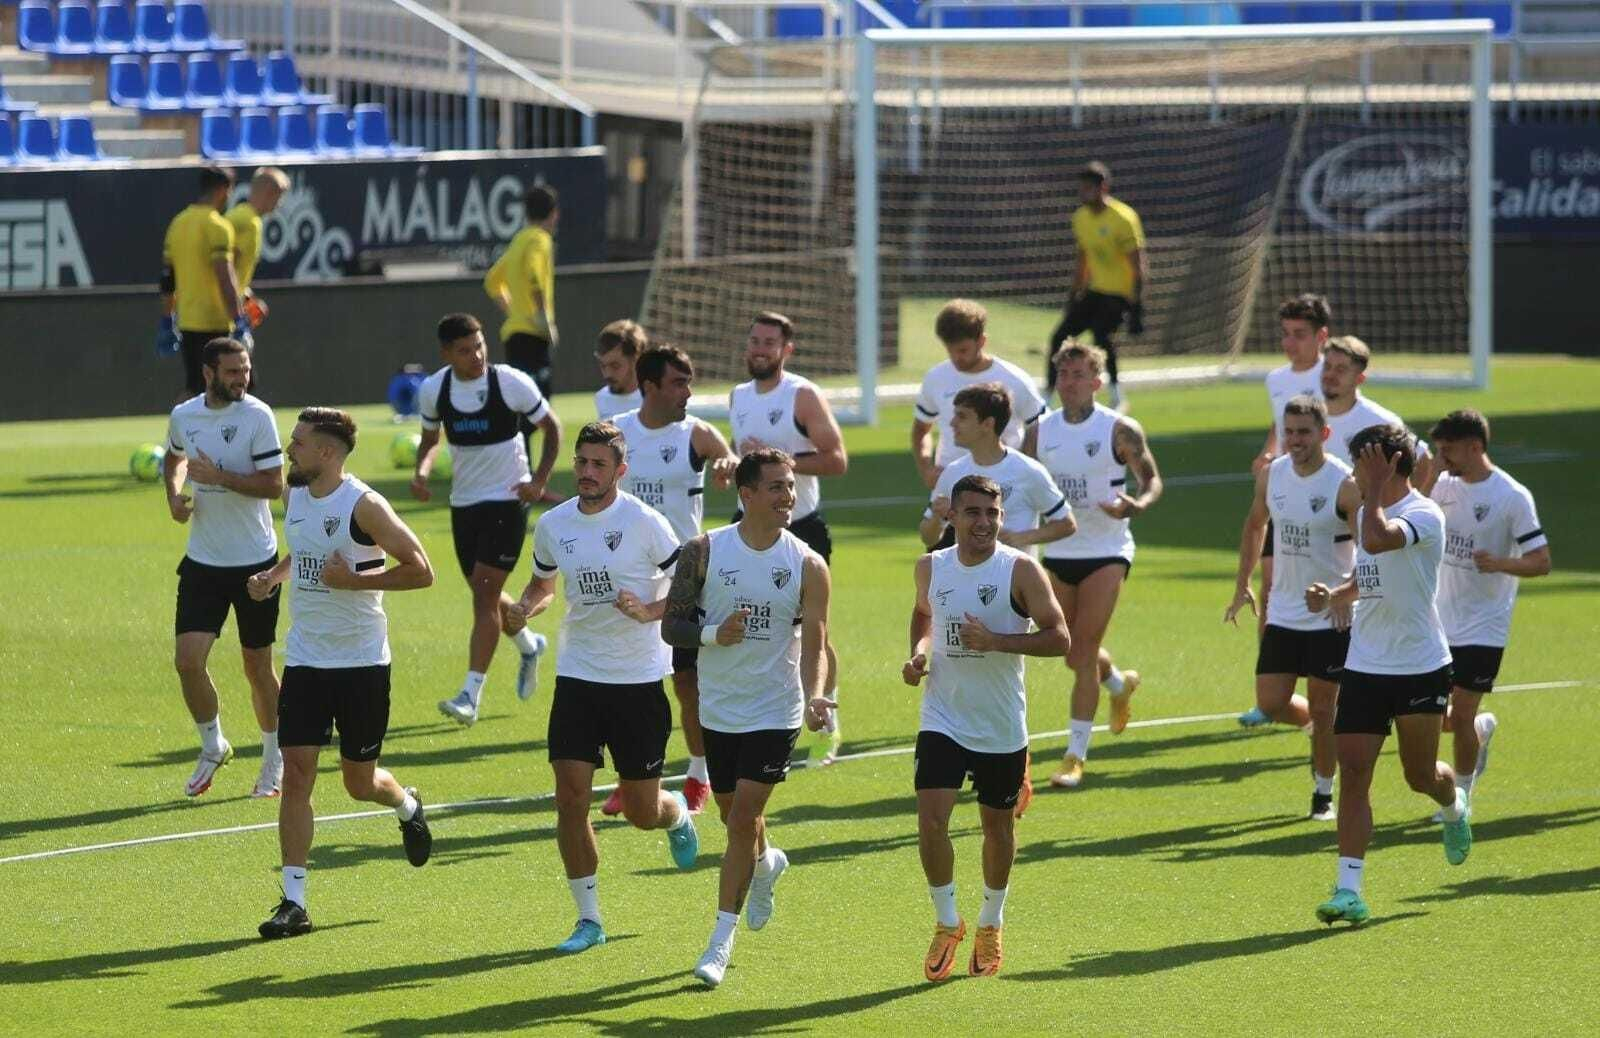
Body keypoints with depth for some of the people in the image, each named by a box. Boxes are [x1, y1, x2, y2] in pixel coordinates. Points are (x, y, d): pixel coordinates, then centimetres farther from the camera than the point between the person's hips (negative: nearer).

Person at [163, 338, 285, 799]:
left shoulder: (257, 415, -11)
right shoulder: (183, 416, 2)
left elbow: (273, 484, -15)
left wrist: (218, 476, -23)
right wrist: (174, 494, 6)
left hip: (255, 561, -3)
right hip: (203, 562, 3)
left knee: (257, 666, 5)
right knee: (188, 659, -8)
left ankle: (274, 761, 24)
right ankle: (212, 747, 16)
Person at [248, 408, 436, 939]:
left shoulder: (363, 506, -15)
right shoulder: (293, 496, 5)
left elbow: (420, 571, -15)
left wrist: (352, 580, -21)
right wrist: (275, 575, 5)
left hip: (361, 662, -5)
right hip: (304, 660, 5)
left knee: (360, 782, 7)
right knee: (296, 775, -6)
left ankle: (407, 806, 44)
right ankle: (294, 902, -5)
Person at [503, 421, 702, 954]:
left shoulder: (644, 522, -12)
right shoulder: (553, 525, 1)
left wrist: (647, 611, -23)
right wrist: (524, 607, -3)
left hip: (639, 679, -3)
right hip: (577, 677, 3)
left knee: (642, 811, 4)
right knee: (570, 796, -8)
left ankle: (678, 815, 43)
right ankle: (588, 918, 3)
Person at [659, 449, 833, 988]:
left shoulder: (808, 566, -6)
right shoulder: (704, 552, -5)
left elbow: (815, 643, -5)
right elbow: (671, 625, -3)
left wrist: (815, 696, -22)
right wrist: (713, 633, -22)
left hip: (776, 712, -2)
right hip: (719, 708, 2)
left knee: (743, 819, -9)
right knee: (735, 816, 16)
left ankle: (722, 939, -1)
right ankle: (767, 863, 52)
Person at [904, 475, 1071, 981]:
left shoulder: (1021, 570, -10)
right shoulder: (930, 568, 1)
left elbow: (1058, 638, -13)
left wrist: (995, 641, -24)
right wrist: (919, 652, 2)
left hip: (1002, 728, -2)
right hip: (943, 721, 2)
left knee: (997, 825, 12)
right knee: (930, 818, -14)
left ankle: (991, 925, 34)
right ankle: (946, 924, 4)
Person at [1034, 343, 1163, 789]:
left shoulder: (1119, 430, -9)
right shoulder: (1042, 431, 3)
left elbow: (1152, 478, -5)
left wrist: (1137, 505, -26)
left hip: (1106, 551, -5)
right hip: (1059, 552, 5)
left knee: (1084, 652, -12)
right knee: (1075, 655, 15)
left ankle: (1076, 755, -9)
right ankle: (1120, 684, 50)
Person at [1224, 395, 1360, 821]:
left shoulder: (1346, 486, -17)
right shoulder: (1271, 475, 1)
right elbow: (1255, 525, 19)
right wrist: (1243, 585, 17)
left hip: (1332, 617, -5)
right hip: (1284, 613, 5)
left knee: (1322, 708, 1)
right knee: (1271, 702, 0)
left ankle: (1324, 792, 17)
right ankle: (1317, 727, 32)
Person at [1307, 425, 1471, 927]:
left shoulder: (1424, 515, -16)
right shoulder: (1368, 512, 10)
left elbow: (1377, 541, -36)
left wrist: (1376, 488, -26)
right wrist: (1332, 595, 5)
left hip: (1420, 668, -6)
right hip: (1364, 667, 6)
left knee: (1421, 776, 9)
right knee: (1353, 771, -7)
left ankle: (1454, 807, 46)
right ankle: (1349, 890, -10)